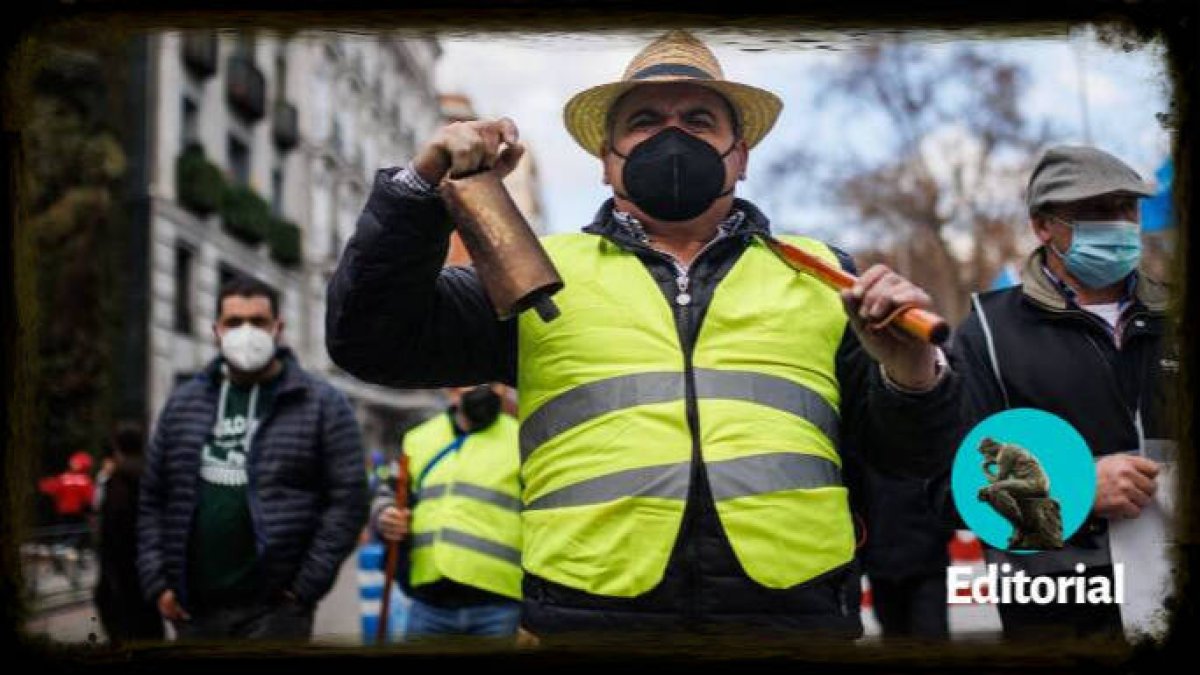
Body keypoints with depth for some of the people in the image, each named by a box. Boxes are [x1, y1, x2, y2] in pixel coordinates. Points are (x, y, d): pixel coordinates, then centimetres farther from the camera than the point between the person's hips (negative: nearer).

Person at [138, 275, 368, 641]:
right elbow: (153, 498, 13)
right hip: (194, 609, 4)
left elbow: (347, 499, -6)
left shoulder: (322, 404, -1)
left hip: (274, 609, -4)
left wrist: (308, 584, -12)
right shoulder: (183, 403, 12)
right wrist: (157, 581, 4)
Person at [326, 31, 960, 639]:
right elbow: (370, 341, 7)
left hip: (795, 608, 1)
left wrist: (909, 373, -8)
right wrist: (422, 187, -4)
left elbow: (912, 452, 14)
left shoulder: (821, 273, 15)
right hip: (588, 613, 0)